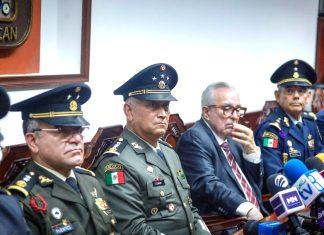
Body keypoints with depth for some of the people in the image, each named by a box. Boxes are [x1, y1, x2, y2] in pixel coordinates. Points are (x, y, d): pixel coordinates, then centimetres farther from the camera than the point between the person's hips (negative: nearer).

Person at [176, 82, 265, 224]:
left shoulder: (232, 138, 17)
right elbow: (206, 184, -21)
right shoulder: (193, 138, -7)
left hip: (256, 215, 8)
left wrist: (251, 149, 1)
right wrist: (248, 209, -33)